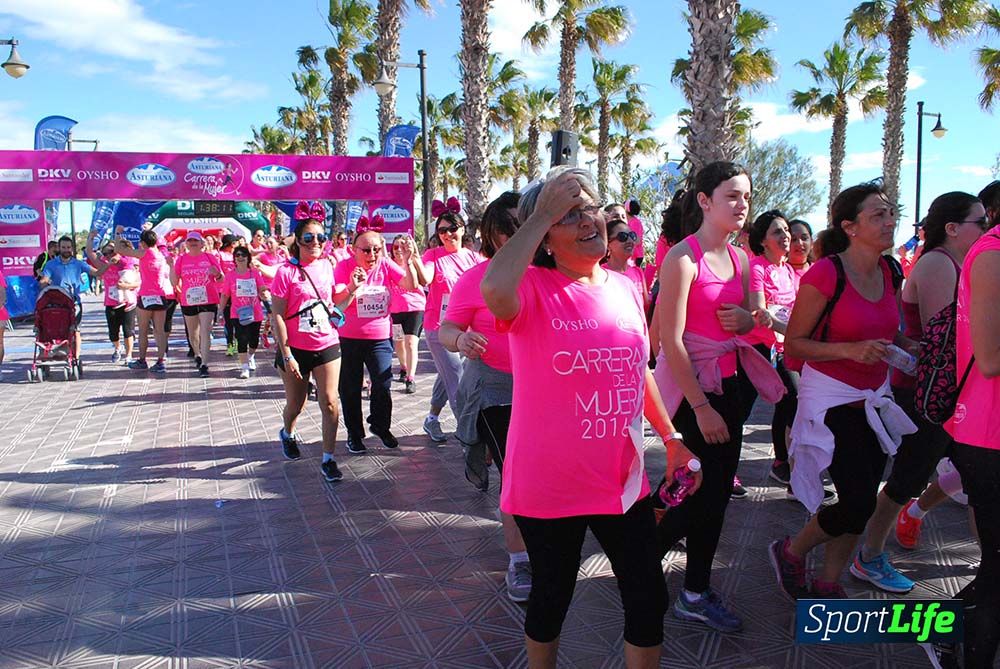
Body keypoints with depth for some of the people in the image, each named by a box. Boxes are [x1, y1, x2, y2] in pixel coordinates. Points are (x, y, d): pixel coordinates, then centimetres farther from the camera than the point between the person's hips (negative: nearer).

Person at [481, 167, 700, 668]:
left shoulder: (625, 287, 5)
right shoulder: (533, 287, -13)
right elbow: (494, 291, -39)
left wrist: (671, 437, 16)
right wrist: (540, 215, -26)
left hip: (622, 482, 5)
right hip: (548, 488, -4)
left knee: (648, 601, 13)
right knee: (551, 597, 16)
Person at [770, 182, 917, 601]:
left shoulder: (890, 271, 3)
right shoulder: (825, 274, -18)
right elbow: (793, 344, -15)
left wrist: (910, 347, -2)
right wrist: (850, 350, -26)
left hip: (874, 396, 7)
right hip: (831, 399, -7)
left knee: (861, 503, 10)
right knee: (859, 502, -10)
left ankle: (828, 584, 28)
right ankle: (791, 552, 17)